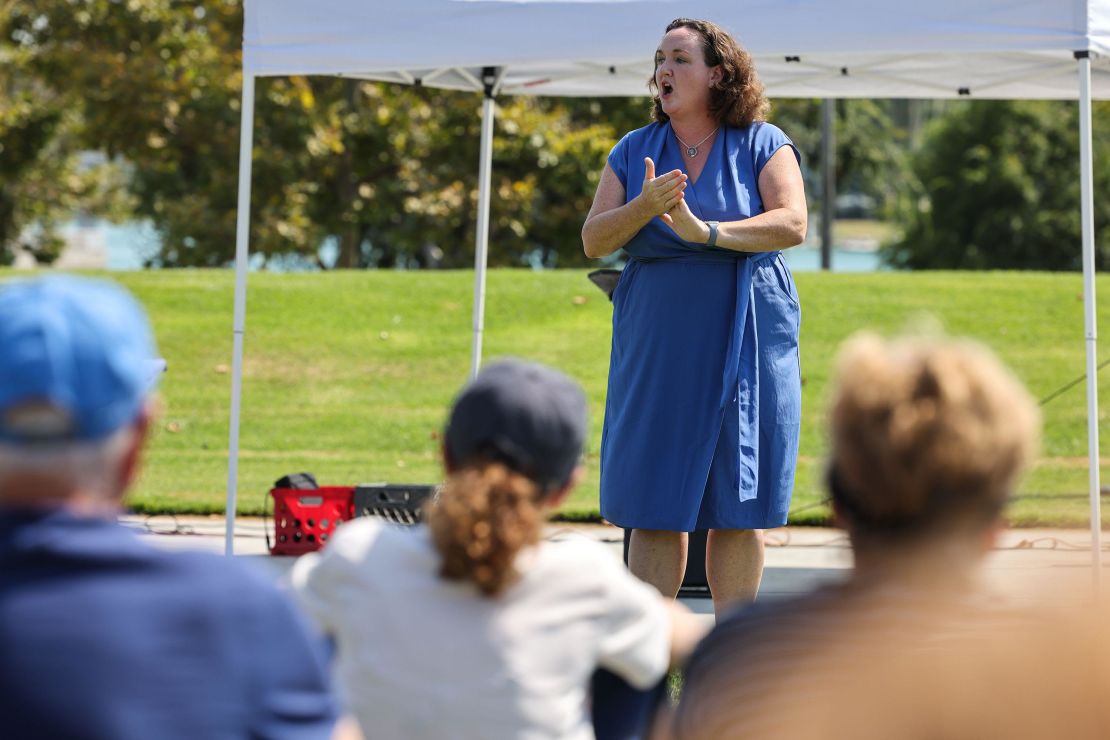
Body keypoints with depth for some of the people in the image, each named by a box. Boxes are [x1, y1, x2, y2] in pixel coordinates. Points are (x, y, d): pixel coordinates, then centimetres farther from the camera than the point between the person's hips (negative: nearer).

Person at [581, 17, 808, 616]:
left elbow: (793, 224, -13)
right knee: (654, 507, -1)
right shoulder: (633, 152, 10)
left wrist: (708, 233, -26)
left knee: (737, 507, 1)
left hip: (747, 345, -2)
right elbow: (593, 241, 2)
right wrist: (645, 206, -18)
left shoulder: (764, 146, 2)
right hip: (656, 349, 2)